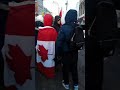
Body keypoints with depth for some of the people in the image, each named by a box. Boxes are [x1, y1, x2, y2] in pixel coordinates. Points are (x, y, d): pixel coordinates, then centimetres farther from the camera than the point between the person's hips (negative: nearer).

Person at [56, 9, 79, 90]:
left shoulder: (64, 28, -22)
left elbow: (59, 41, -20)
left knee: (66, 68, 15)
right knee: (74, 68, 18)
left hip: (66, 52, -4)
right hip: (75, 52, 4)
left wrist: (58, 52, -9)